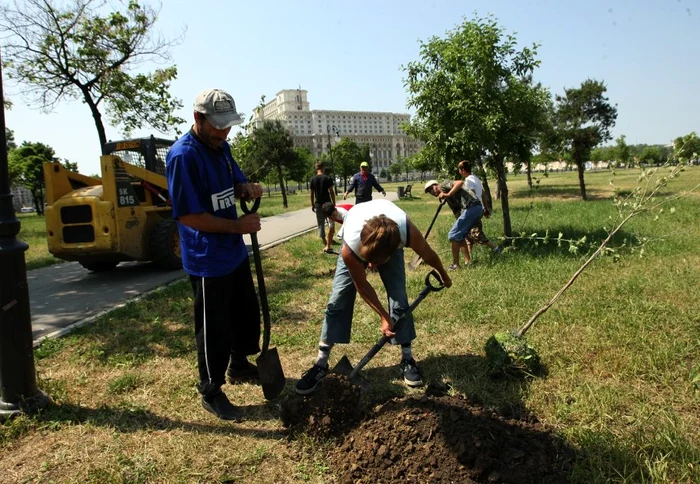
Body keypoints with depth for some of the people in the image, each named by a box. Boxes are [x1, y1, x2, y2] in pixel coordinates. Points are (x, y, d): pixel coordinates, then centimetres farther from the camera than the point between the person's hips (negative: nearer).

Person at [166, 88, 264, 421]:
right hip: (207, 260, -9)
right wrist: (238, 226, -21)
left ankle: (239, 365, 44)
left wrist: (247, 189, -7)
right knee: (214, 328, 4)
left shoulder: (220, 146, 5)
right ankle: (211, 392, 23)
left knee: (248, 312, 22)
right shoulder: (183, 155, -21)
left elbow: (236, 182, 18)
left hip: (235, 252, 9)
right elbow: (189, 216, -24)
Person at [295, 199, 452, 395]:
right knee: (338, 300, -8)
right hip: (358, 244, -1)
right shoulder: (351, 247, -43)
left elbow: (428, 255, -17)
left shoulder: (408, 232, -43)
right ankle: (321, 364, 2)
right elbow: (361, 285, -22)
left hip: (391, 244, 1)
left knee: (399, 299, -6)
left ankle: (407, 360, 11)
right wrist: (383, 316, -18)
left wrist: (444, 276, 2)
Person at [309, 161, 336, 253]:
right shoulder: (328, 179, -9)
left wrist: (312, 205, 15)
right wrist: (334, 204, -2)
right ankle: (328, 246, -12)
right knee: (331, 223, 0)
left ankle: (326, 244, 22)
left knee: (320, 225, 13)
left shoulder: (313, 179, 1)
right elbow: (332, 192, -10)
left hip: (318, 205, 3)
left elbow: (312, 194, 5)